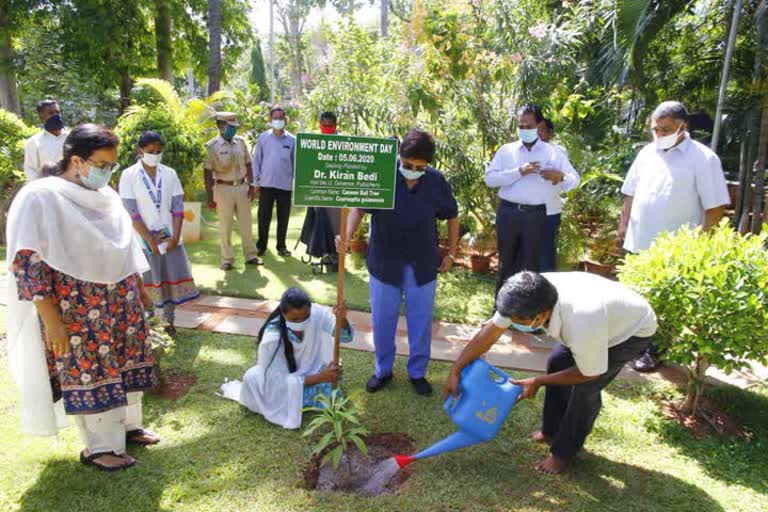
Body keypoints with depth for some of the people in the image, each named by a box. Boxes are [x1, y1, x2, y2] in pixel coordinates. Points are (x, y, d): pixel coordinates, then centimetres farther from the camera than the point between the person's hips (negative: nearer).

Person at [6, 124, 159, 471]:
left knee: (124, 365, 15)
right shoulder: (39, 198, -15)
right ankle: (98, 447, 22)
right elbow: (27, 263, -17)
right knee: (89, 373, 5)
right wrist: (51, 319, -20)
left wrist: (140, 287, 18)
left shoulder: (104, 195, 5)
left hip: (121, 304, 7)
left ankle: (127, 426, 33)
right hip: (78, 312, -6)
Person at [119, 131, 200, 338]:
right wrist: (150, 239, -14)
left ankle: (169, 322, 20)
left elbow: (178, 207, 1)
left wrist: (175, 237, -10)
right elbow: (131, 212, -10)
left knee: (171, 280, 8)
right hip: (144, 240, -3)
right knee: (147, 283, 5)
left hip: (169, 238, 3)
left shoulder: (169, 174, 3)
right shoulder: (129, 175, -6)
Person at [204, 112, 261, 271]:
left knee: (246, 224, 11)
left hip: (242, 187, 4)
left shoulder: (241, 142, 4)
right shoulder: (212, 146, -10)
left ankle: (250, 255, 23)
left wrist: (251, 185, 5)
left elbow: (248, 165, 12)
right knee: (225, 226, 4)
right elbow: (208, 172, -9)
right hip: (224, 188, -4)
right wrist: (210, 197, -11)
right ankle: (227, 259, 15)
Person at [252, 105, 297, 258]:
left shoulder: (292, 140, 1)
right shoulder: (263, 138, 1)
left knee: (283, 218, 8)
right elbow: (256, 161, 4)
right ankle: (261, 245, 18)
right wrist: (256, 182, 1)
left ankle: (281, 246, 21)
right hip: (266, 184, 0)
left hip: (285, 185, 0)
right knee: (264, 217, 5)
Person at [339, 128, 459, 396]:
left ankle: (417, 372, 30)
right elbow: (359, 208, -11)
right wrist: (346, 238, -28)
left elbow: (452, 217, 6)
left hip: (423, 265, 1)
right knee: (382, 321, 11)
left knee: (421, 322, 11)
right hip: (385, 263, -1)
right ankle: (383, 370, 31)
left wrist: (452, 254, 6)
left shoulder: (437, 181, -6)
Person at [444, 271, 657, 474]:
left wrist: (538, 382, -16)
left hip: (634, 329, -6)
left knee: (586, 388, -14)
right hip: (608, 311, 7)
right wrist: (455, 370, -15)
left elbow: (588, 373, -24)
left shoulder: (583, 327, -44)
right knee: (557, 362, 7)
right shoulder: (530, 298, -27)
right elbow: (491, 330, -16)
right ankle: (552, 431, 28)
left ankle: (563, 453, 9)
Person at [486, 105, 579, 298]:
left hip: (536, 215, 0)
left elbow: (574, 180, 6)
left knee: (530, 264, 8)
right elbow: (489, 178, -6)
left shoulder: (553, 153, 5)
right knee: (506, 262, 12)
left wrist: (561, 177, -18)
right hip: (508, 212, 0)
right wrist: (519, 171, -17)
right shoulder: (506, 150, 4)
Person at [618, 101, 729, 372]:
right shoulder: (647, 153, 7)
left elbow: (715, 207, -10)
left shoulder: (703, 158, -9)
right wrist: (623, 224, 7)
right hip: (639, 242, 5)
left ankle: (654, 351, 18)